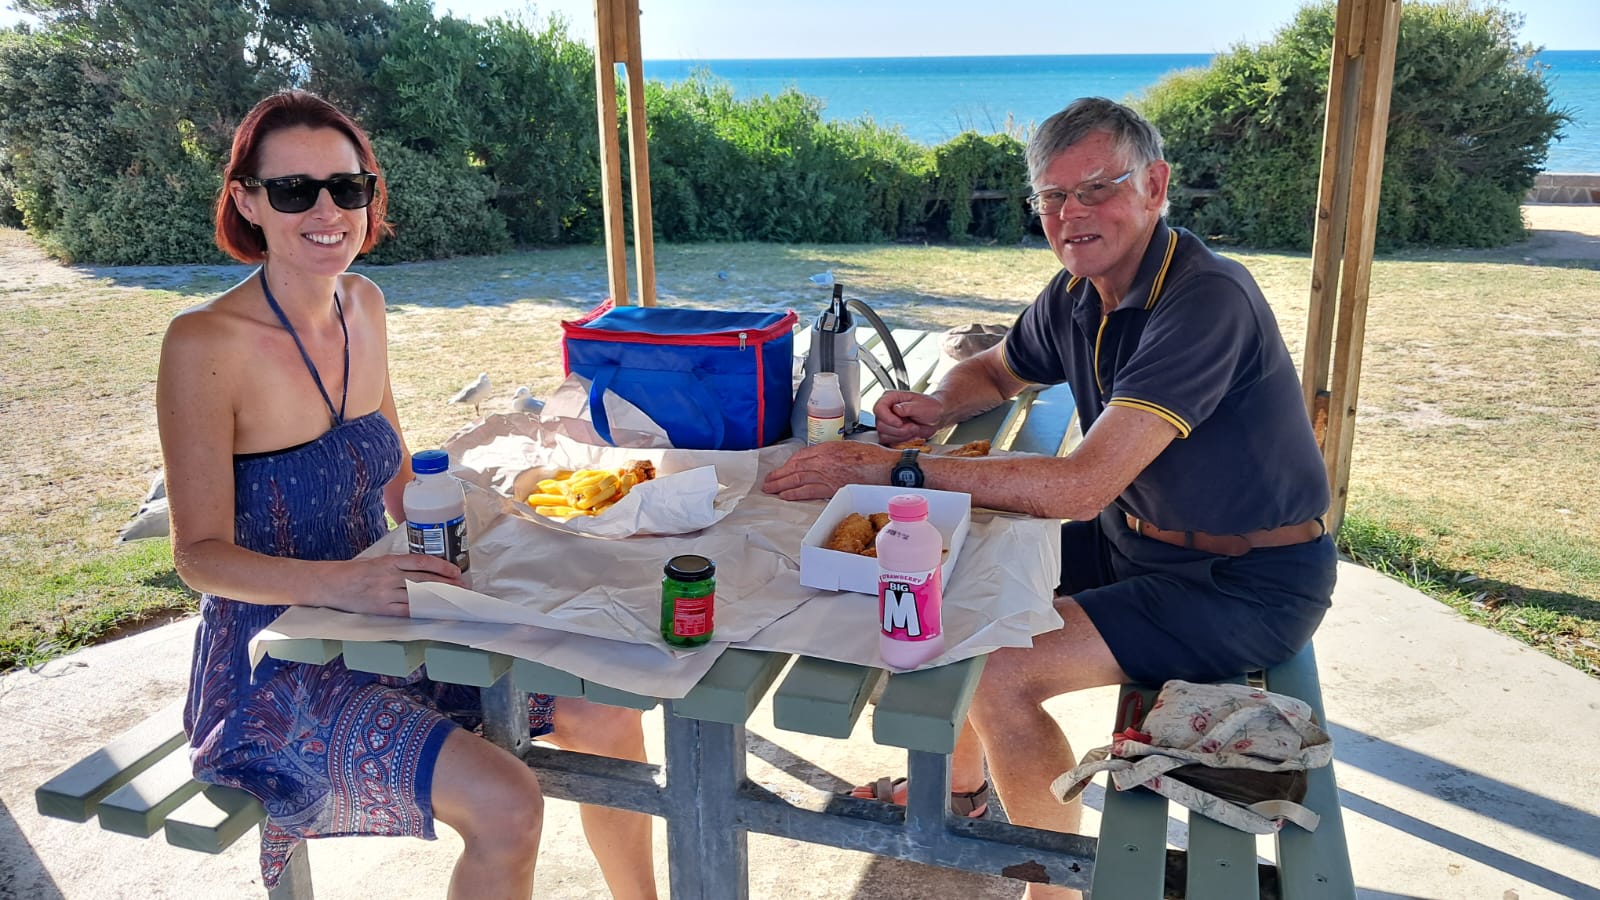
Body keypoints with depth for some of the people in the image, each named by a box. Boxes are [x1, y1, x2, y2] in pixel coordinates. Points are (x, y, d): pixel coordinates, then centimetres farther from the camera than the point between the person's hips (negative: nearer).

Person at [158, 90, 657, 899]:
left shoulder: (362, 305, 2)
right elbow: (200, 552, -18)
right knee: (507, 806, -24)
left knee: (605, 714, 3)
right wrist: (340, 582, -34)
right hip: (277, 667, -7)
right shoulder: (205, 343, -19)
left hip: (381, 624, 7)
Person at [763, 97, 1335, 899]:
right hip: (1133, 540, 9)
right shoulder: (1076, 296, -1)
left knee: (1001, 676, -21)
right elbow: (995, 371, 18)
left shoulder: (1205, 301, -28)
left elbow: (1082, 485, -35)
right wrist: (936, 407, -6)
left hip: (1246, 584, -8)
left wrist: (893, 469, -35)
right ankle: (957, 782, 32)